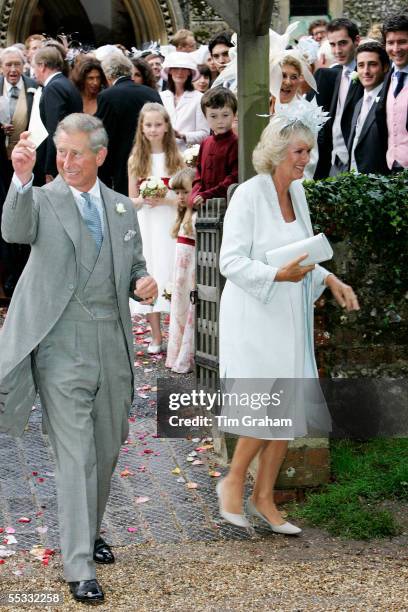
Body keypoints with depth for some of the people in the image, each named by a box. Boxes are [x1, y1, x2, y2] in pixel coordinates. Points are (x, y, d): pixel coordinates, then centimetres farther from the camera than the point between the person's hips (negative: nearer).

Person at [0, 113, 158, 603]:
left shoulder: (122, 208, 11)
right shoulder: (42, 200, -4)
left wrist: (144, 283, -3)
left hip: (113, 346, 5)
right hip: (62, 348, -5)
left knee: (106, 451, 15)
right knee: (76, 457, -7)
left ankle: (88, 531, 37)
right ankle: (78, 567, -4)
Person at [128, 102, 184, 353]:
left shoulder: (176, 158, 1)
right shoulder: (136, 160, 7)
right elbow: (131, 200, 9)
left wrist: (164, 200, -16)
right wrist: (143, 200, -12)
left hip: (171, 226, -2)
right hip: (145, 226, 2)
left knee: (171, 275, -6)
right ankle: (157, 337, 9)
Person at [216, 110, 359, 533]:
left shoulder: (296, 192, 9)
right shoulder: (248, 195, -14)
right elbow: (231, 261, -17)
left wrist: (329, 280, 5)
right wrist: (278, 274, -29)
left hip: (290, 319, 8)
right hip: (254, 318, -7)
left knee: (289, 411, 7)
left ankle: (263, 498, 18)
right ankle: (233, 480, 12)